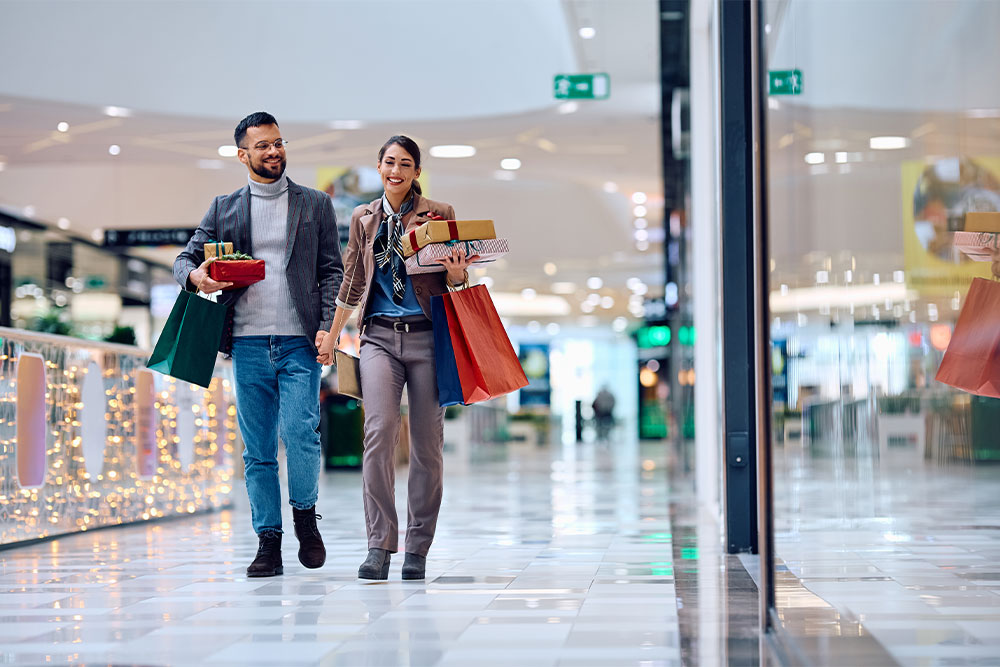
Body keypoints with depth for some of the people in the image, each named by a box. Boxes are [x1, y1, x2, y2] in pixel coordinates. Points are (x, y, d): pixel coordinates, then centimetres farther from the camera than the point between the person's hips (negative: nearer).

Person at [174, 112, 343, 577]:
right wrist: (195, 276, -12)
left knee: (300, 434, -15)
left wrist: (327, 325, -6)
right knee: (257, 449, 3)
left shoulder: (315, 205, 12)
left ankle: (305, 514, 10)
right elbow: (185, 258, 12)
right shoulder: (223, 209, 14)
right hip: (248, 343, 2)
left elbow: (332, 271, 8)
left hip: (299, 342, -2)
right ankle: (268, 542, 10)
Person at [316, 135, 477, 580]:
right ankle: (379, 545, -12)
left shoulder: (439, 214, 6)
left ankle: (417, 549, 10)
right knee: (379, 431, -16)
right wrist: (332, 335, 22)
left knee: (427, 443, 0)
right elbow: (352, 282, 21)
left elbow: (454, 280, 9)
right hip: (379, 337, 1)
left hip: (427, 335, -1)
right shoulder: (364, 218, 14)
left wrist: (457, 275, -14)